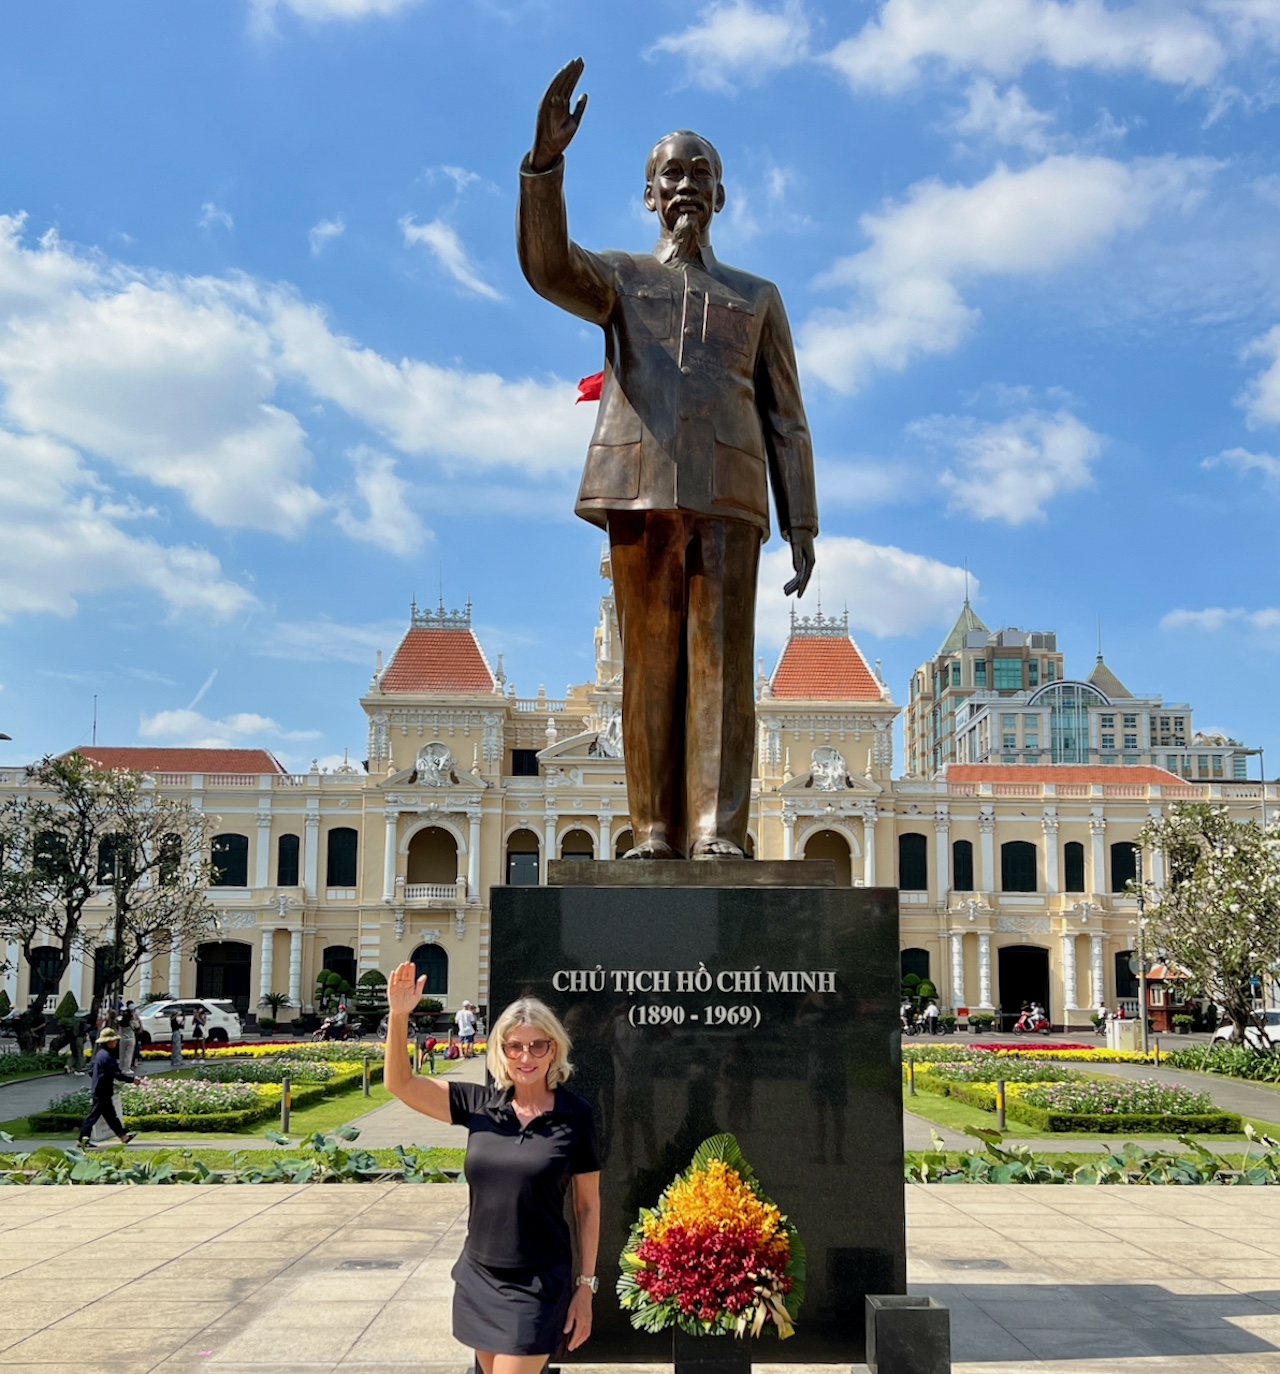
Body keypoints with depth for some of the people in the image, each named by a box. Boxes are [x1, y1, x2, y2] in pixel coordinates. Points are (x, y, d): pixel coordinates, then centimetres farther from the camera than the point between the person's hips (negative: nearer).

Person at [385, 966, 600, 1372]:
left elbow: (588, 1206, -1)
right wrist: (399, 1016, -18)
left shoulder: (575, 1115, -7)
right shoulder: (479, 1105, 0)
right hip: (478, 1279, 4)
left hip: (538, 1286, -4)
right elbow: (400, 1083, -3)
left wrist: (586, 1286, -2)